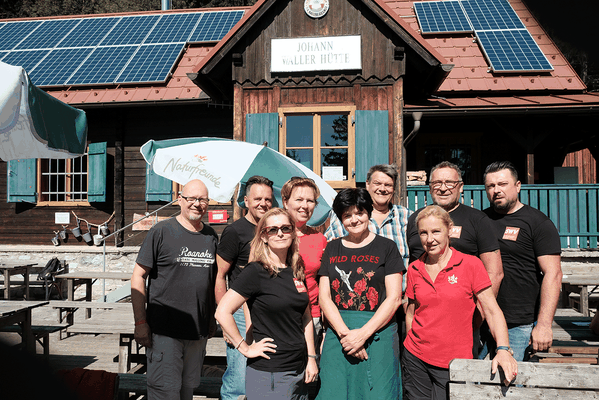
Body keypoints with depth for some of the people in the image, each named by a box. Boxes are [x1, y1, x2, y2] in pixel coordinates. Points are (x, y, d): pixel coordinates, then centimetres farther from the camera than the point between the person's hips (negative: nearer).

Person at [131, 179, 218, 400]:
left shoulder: (211, 236, 8)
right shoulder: (161, 232, -7)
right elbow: (138, 276, -6)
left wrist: (212, 317, 15)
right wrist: (140, 322, -10)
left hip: (198, 332, 5)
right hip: (164, 330, -5)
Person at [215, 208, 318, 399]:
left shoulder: (296, 271, 7)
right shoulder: (256, 272, -13)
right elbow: (222, 312, -17)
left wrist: (311, 358, 9)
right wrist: (245, 348, -12)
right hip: (268, 374, -6)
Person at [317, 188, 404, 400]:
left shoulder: (386, 247, 2)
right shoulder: (332, 249, 11)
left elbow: (394, 298, -4)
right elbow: (324, 297, 6)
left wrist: (363, 334, -12)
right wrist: (345, 333, -9)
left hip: (377, 332, -2)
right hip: (338, 332, 3)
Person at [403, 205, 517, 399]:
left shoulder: (470, 265, -7)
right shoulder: (414, 269, 3)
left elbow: (492, 311, -8)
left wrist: (503, 349, -19)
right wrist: (411, 348, 11)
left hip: (453, 364, -3)